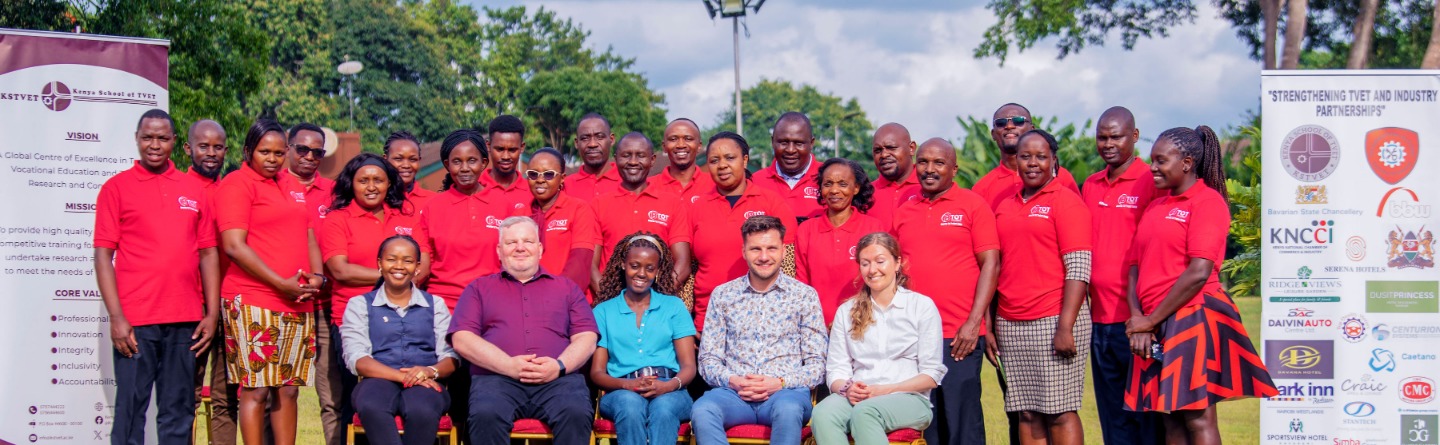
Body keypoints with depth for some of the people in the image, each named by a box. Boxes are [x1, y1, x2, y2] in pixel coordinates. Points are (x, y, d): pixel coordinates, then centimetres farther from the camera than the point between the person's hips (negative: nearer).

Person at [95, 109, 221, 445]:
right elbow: (103, 255, 0)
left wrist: (212, 313, 4)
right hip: (135, 321, -3)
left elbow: (208, 254, 13)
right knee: (131, 410, -1)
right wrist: (116, 317, -9)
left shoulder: (194, 191, 13)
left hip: (186, 321, 3)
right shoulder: (116, 187, 4)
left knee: (179, 412, 6)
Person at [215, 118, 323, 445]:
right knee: (256, 390, -5)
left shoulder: (293, 185, 18)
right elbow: (235, 246, -11)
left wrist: (317, 277, 1)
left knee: (288, 389, 9)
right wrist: (282, 284, -15)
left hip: (299, 304, 7)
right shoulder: (237, 184, -3)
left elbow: (309, 237, 21)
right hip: (253, 302, -7)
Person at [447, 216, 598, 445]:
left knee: (577, 414, -33)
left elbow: (586, 338, 13)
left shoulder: (567, 288, 24)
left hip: (559, 378, 1)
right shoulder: (479, 288, 21)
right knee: (485, 415, -35)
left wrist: (560, 365, -10)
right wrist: (509, 366, -9)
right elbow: (462, 339, 7)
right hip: (496, 377, 0)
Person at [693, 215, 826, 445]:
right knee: (702, 410, -33)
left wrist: (780, 382, -12)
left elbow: (816, 365, 5)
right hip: (733, 392, 1)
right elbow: (708, 359, 11)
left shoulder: (805, 295, 9)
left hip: (785, 391, -1)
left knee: (788, 409, -38)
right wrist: (732, 381, -10)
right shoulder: (723, 294, 13)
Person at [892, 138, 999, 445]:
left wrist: (974, 322, -11)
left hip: (959, 336, -4)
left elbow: (990, 264, -3)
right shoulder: (903, 212, 14)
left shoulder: (973, 205, 2)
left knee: (963, 419, -3)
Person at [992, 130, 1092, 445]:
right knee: (1026, 414, 6)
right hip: (1010, 325, 6)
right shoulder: (1005, 207, 15)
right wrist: (992, 324, 11)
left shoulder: (1066, 201, -3)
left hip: (1054, 321, -6)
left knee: (1060, 412, -4)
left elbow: (1078, 268, -10)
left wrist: (1065, 326, -17)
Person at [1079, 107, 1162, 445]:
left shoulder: (1151, 182, -5)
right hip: (1100, 319, 6)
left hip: (1136, 319, -6)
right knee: (1112, 417, 12)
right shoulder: (1090, 186, 14)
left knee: (1147, 414, -1)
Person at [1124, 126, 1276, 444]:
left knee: (1198, 419, -6)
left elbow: (1199, 273, -16)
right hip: (1154, 327, 7)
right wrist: (1138, 320, -2)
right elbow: (1135, 267, 14)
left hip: (1193, 320, -7)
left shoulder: (1208, 201, -7)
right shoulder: (1156, 207, 17)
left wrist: (1151, 319, -11)